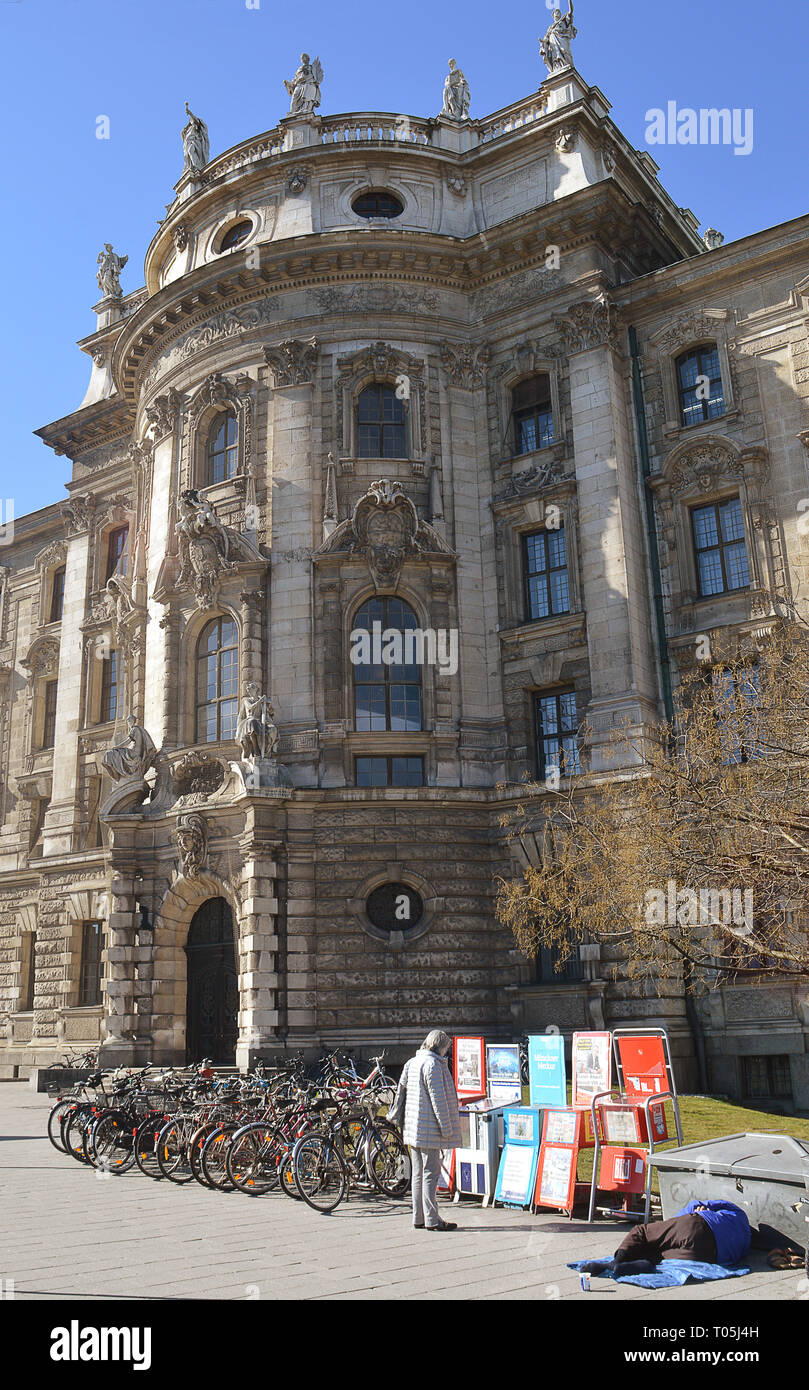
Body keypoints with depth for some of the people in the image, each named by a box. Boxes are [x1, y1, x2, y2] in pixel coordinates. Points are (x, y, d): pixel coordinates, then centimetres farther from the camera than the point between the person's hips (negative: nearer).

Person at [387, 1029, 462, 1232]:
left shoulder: (412, 1063, 12)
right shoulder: (433, 1065, -15)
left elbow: (401, 1090, 18)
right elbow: (437, 1099, -17)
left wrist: (395, 1116, 26)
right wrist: (446, 1127, -13)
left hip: (413, 1128, 9)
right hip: (429, 1128, -9)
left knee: (418, 1173, 13)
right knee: (431, 1173, -3)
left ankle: (418, 1218, 17)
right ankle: (431, 1219, 0)